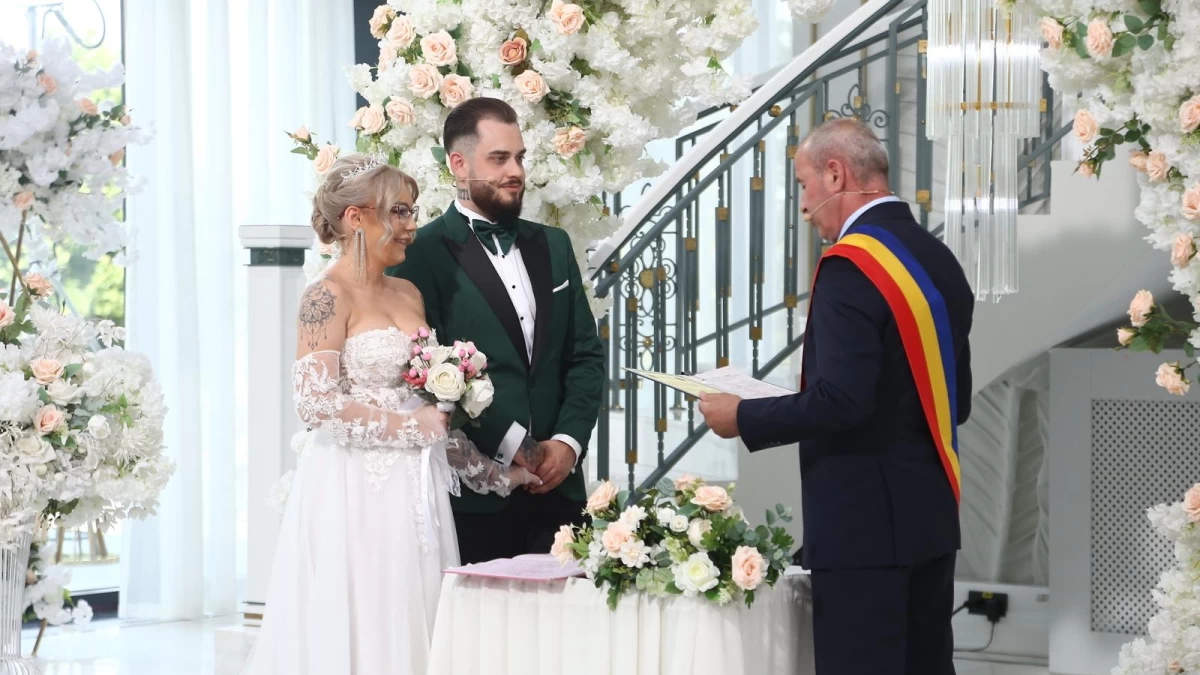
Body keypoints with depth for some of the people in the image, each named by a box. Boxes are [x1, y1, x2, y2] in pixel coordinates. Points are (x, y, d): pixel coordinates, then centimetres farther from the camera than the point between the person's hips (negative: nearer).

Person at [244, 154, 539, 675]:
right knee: (357, 630, -3)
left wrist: (492, 474, 17)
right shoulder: (329, 296, -9)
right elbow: (317, 402, -18)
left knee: (409, 626, 8)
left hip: (413, 491, 7)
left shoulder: (409, 295, 13)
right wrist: (412, 427, -14)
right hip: (355, 492, -7)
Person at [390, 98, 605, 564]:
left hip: (556, 487, 5)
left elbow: (586, 355, 15)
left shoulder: (552, 246, 16)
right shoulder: (425, 255, -4)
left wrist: (568, 441, -1)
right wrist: (509, 448, -12)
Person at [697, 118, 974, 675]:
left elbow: (840, 400, -24)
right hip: (930, 512, 9)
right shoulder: (939, 260, 10)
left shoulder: (850, 265, -16)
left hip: (863, 520, -9)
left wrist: (743, 419, -11)